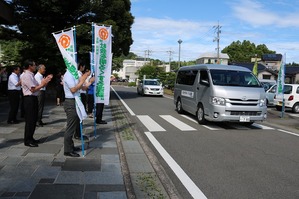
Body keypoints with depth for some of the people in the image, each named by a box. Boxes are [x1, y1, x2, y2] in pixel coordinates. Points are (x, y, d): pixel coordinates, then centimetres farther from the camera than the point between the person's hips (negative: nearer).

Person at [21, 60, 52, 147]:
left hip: (33, 98, 10)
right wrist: (42, 84, -11)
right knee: (30, 120, -4)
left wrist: (45, 81, 5)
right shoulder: (26, 76, -14)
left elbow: (37, 86, 12)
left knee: (34, 119, 15)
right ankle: (27, 140, 6)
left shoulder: (31, 75, 16)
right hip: (29, 99, -10)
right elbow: (33, 89, -19)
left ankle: (30, 138, 25)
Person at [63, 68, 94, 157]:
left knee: (76, 124, 16)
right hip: (71, 102, -10)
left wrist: (90, 82, 8)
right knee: (71, 127, -5)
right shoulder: (68, 75, -13)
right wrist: (82, 81, -16)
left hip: (75, 102, 10)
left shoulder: (73, 75, 15)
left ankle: (70, 147, 27)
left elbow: (83, 88, 18)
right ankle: (68, 150, 4)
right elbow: (73, 89, -21)